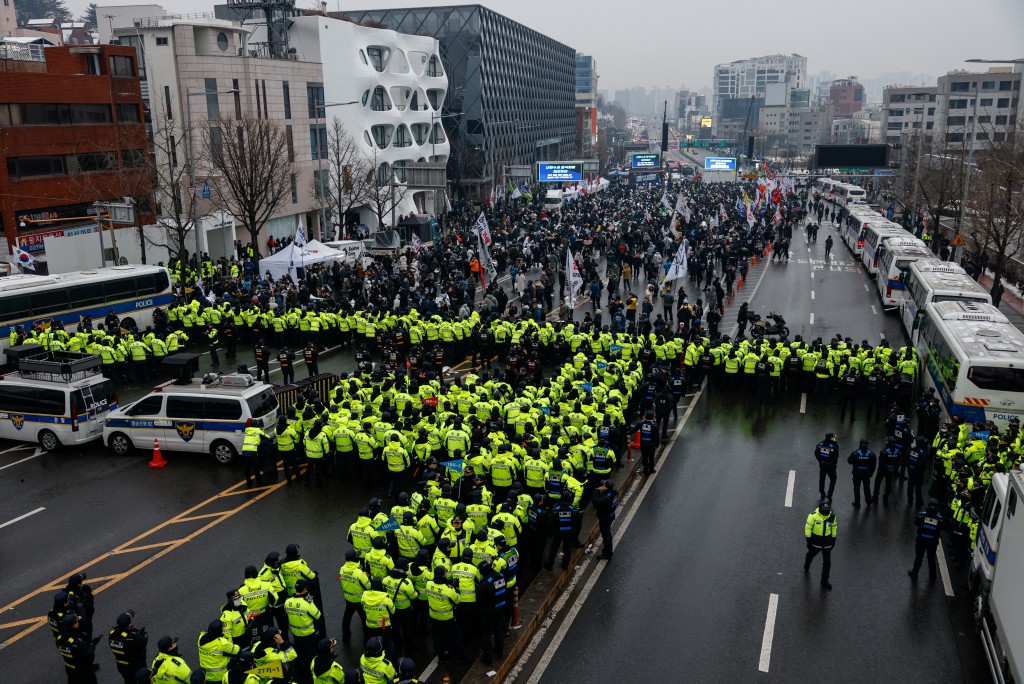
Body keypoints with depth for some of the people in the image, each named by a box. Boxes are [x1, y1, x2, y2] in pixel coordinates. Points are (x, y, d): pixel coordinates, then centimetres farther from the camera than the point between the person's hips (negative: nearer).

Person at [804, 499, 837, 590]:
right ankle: (806, 568, 54)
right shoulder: (813, 516, -20)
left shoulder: (832, 516, -7)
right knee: (810, 555, 23)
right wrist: (808, 539, -14)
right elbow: (808, 527, -14)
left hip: (827, 543, 2)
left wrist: (833, 538, 11)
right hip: (815, 541, -2)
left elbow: (834, 527, 9)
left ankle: (824, 580, 15)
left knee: (827, 562, 2)